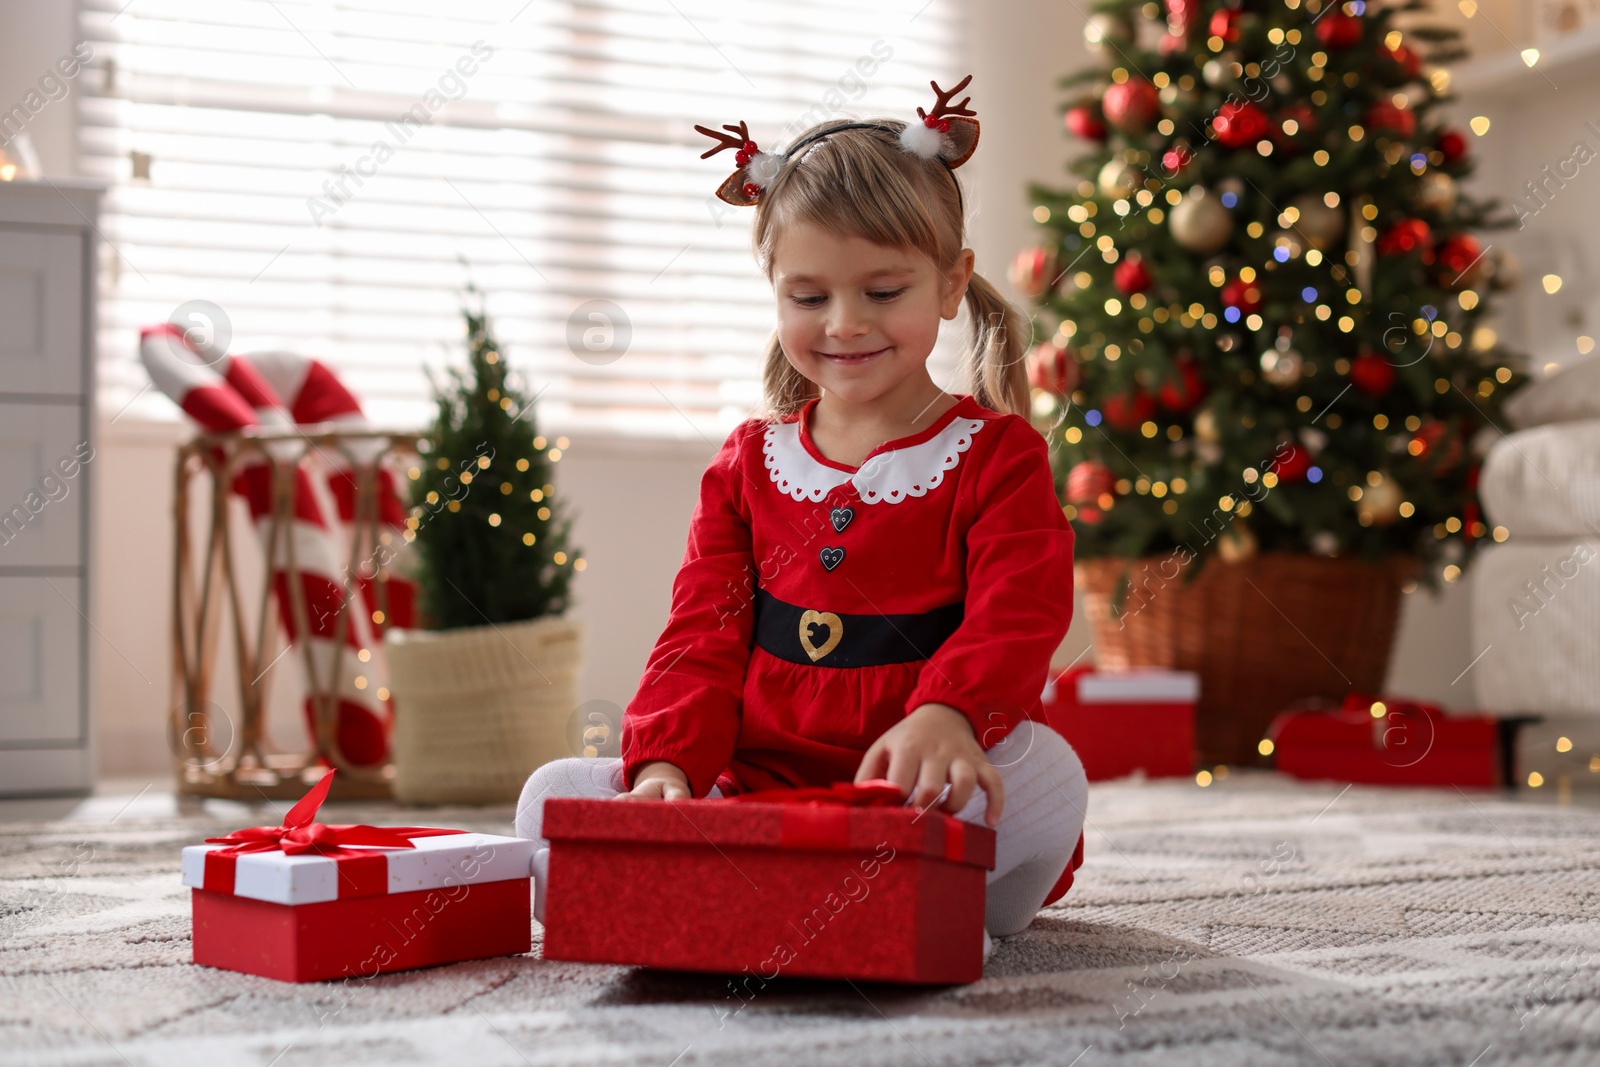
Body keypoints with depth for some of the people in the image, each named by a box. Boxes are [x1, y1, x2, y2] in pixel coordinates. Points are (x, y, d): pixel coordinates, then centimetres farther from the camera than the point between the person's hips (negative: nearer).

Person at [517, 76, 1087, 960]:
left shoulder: (996, 456, 4)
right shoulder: (747, 464, 15)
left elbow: (1018, 616, -13)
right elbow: (703, 636, 7)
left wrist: (944, 716, -37)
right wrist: (667, 765, -14)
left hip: (919, 799, -4)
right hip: (754, 792, 4)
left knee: (1046, 771, -35)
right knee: (552, 798, -17)